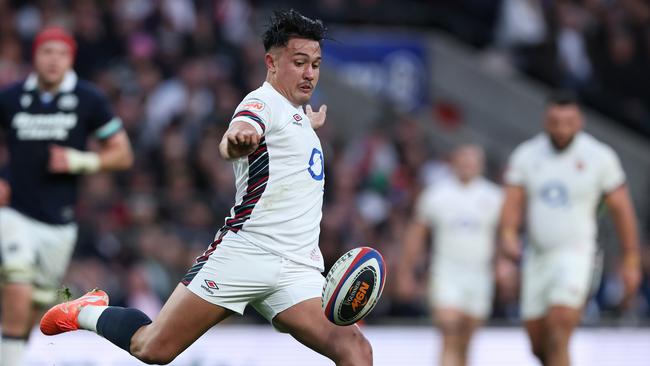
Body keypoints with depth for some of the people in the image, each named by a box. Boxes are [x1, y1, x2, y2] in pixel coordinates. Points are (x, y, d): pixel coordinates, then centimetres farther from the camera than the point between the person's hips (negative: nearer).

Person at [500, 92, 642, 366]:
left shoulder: (600, 157, -5)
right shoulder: (526, 156, 3)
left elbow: (621, 209, 2)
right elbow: (512, 203, -2)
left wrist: (631, 261, 4)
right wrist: (509, 236, -22)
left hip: (576, 254, -4)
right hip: (537, 257, 4)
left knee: (558, 337, -20)